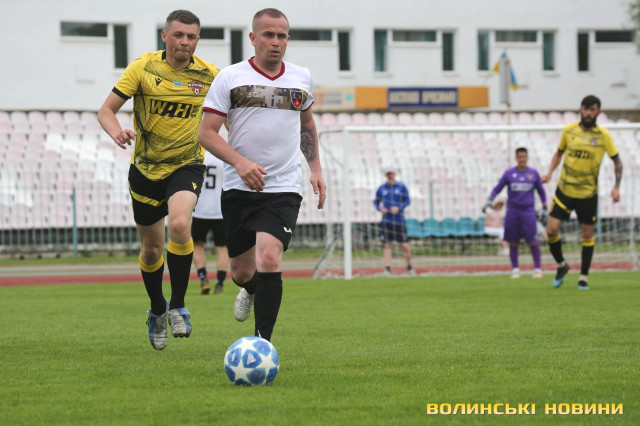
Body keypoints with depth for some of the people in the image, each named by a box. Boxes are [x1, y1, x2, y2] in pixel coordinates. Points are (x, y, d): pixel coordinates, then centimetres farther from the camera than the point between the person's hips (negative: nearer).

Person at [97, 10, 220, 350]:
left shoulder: (208, 75, -5)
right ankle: (157, 310, 35)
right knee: (151, 247, 8)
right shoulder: (144, 67, -9)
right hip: (146, 168, 1)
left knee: (179, 223, -29)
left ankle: (178, 306, -15)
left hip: (187, 166, -1)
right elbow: (106, 110, -9)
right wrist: (116, 132, -30)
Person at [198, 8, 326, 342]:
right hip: (239, 189, 0)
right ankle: (251, 290, 47)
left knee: (268, 258, -21)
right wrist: (240, 163, -20)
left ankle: (263, 341, -16)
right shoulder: (230, 78, -2)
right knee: (241, 271, 9)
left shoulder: (301, 78, 8)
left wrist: (315, 168, 17)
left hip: (283, 191, 0)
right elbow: (207, 133, -5)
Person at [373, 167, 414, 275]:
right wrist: (380, 209, -8)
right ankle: (387, 269, -4)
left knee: (405, 246, -3)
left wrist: (399, 207, -17)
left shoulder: (402, 187, 2)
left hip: (399, 220, -1)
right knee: (387, 245, -4)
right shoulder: (381, 188, 6)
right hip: (386, 221, 1)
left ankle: (409, 267, 17)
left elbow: (407, 200, 0)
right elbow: (376, 202, 13)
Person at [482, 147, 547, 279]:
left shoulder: (533, 173, 7)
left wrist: (545, 208, 17)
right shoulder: (509, 173, 5)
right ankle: (515, 269, 10)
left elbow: (541, 192, 18)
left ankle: (537, 269, 0)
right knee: (513, 242, 1)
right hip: (512, 211, 1)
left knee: (533, 242, -9)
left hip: (528, 210, 0)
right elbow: (497, 189, 8)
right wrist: (489, 201, -6)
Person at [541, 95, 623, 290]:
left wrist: (616, 187, -9)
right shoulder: (569, 130, -1)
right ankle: (561, 265, 19)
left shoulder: (603, 135, -6)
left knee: (587, 235, 4)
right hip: (564, 190, 1)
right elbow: (559, 152, 15)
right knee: (551, 230, -6)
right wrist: (550, 172, 0)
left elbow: (617, 161, 1)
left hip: (588, 193, -1)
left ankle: (583, 278, 17)